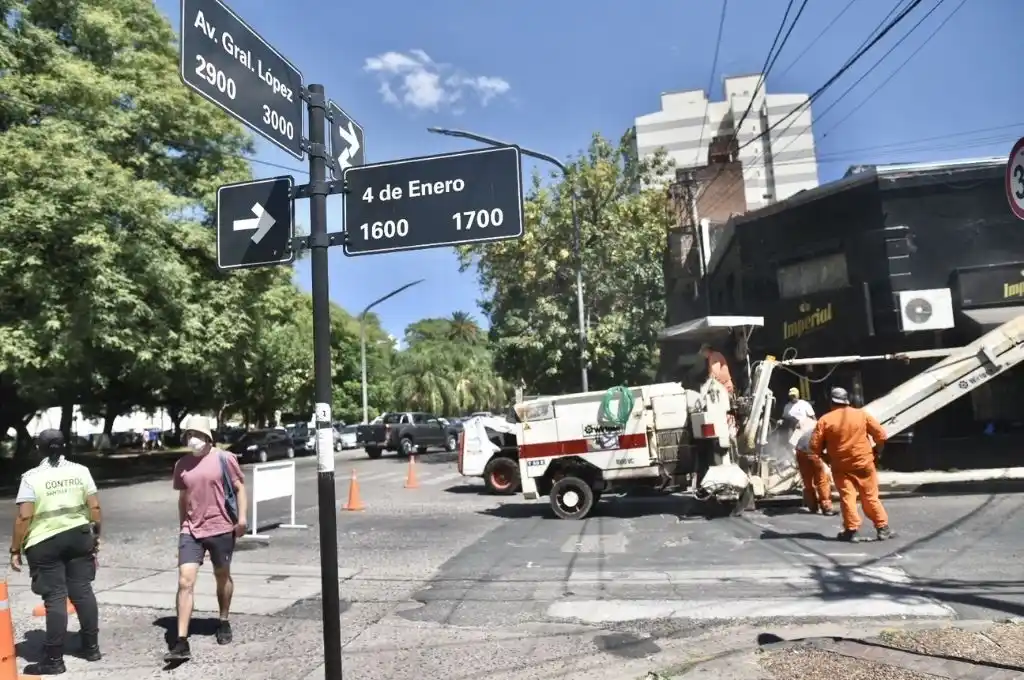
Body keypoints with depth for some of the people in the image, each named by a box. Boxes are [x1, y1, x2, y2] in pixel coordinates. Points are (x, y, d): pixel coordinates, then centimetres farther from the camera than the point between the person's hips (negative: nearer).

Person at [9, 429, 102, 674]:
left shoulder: (32, 477, -8)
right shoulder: (80, 471, 2)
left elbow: (24, 516, -13)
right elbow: (94, 506, 0)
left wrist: (15, 549, -4)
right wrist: (96, 534, 12)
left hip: (45, 542, -3)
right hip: (79, 536, 3)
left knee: (55, 597, 1)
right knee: (82, 590, 11)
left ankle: (54, 659, 8)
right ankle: (92, 647, 20)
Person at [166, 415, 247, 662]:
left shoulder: (224, 459, -7)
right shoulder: (182, 465, 6)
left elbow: (239, 488, -4)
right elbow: (183, 498, 16)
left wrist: (242, 517, -14)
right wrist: (183, 526, 18)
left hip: (221, 528, -3)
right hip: (191, 530, 3)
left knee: (222, 577, 14)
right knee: (185, 581, -7)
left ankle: (224, 623, 36)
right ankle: (181, 643, -5)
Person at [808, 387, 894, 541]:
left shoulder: (825, 420, -6)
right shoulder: (862, 414, -1)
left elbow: (815, 446, -8)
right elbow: (881, 435, -1)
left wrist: (826, 457, 10)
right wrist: (877, 451, 16)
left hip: (840, 466, -1)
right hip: (864, 463, 1)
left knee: (847, 497, 2)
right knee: (870, 497, 10)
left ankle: (851, 529, -2)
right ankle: (882, 528, 13)